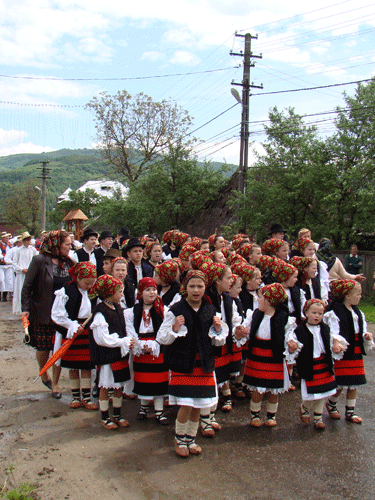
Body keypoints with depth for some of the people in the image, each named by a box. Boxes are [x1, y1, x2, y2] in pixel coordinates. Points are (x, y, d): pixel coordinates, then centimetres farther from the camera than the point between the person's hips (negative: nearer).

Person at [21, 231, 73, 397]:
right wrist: (26, 309, -14)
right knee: (43, 348, 8)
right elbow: (27, 286, -7)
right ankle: (43, 374, 37)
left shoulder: (69, 262, 3)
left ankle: (55, 383, 22)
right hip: (43, 314, -3)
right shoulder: (40, 261, -9)